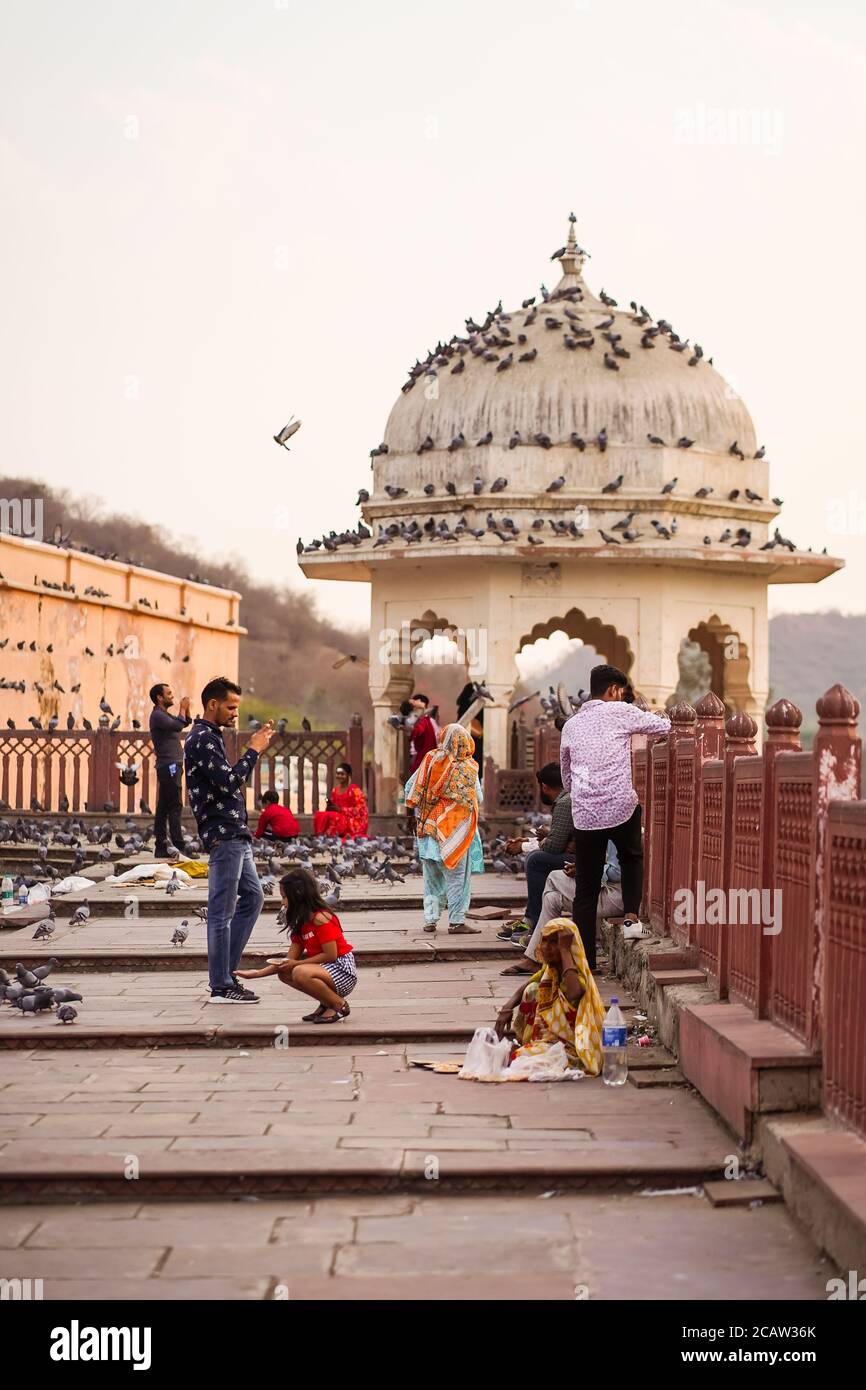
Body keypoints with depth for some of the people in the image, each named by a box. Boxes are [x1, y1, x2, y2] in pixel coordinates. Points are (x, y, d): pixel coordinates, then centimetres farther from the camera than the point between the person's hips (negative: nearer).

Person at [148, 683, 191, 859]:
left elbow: (186, 722, 28)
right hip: (169, 766, -10)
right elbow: (178, 725, -23)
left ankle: (161, 848, 8)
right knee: (175, 807, -14)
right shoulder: (157, 715, -10)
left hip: (172, 767, 10)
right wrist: (182, 708, -9)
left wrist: (187, 708, 11)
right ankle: (179, 847, -18)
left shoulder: (165, 715, 20)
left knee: (163, 807, 8)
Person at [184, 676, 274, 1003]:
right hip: (223, 834, -11)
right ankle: (221, 986, -1)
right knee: (222, 911, -5)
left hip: (235, 834, 11)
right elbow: (228, 781, -21)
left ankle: (226, 968, 20)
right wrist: (254, 750, -14)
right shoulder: (202, 739, -13)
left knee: (252, 897, 16)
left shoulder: (210, 736, 19)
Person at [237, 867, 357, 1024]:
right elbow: (290, 960, 8)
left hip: (343, 970, -10)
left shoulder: (321, 918, -17)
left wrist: (296, 963, -16)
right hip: (326, 968, 10)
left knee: (301, 973, -31)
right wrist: (257, 974, 1)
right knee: (284, 973, 5)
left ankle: (339, 1005, -11)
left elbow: (331, 955, -21)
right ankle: (325, 1003, 7)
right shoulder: (301, 923, 12)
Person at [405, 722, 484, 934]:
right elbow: (477, 798, -3)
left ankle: (430, 920, 11)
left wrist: (412, 814, 8)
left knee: (432, 877, 12)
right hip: (455, 830, -4)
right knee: (457, 877, 2)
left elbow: (412, 788, 0)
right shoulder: (467, 768, -9)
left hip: (428, 827, 4)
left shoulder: (430, 760, -1)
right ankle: (456, 922, 0)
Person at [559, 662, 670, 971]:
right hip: (621, 807, -3)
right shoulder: (620, 712, 1)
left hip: (585, 815, 3)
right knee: (632, 857, 29)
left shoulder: (571, 725, 16)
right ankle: (631, 912, 13)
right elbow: (664, 726, 10)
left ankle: (584, 961, 8)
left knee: (586, 890, 9)